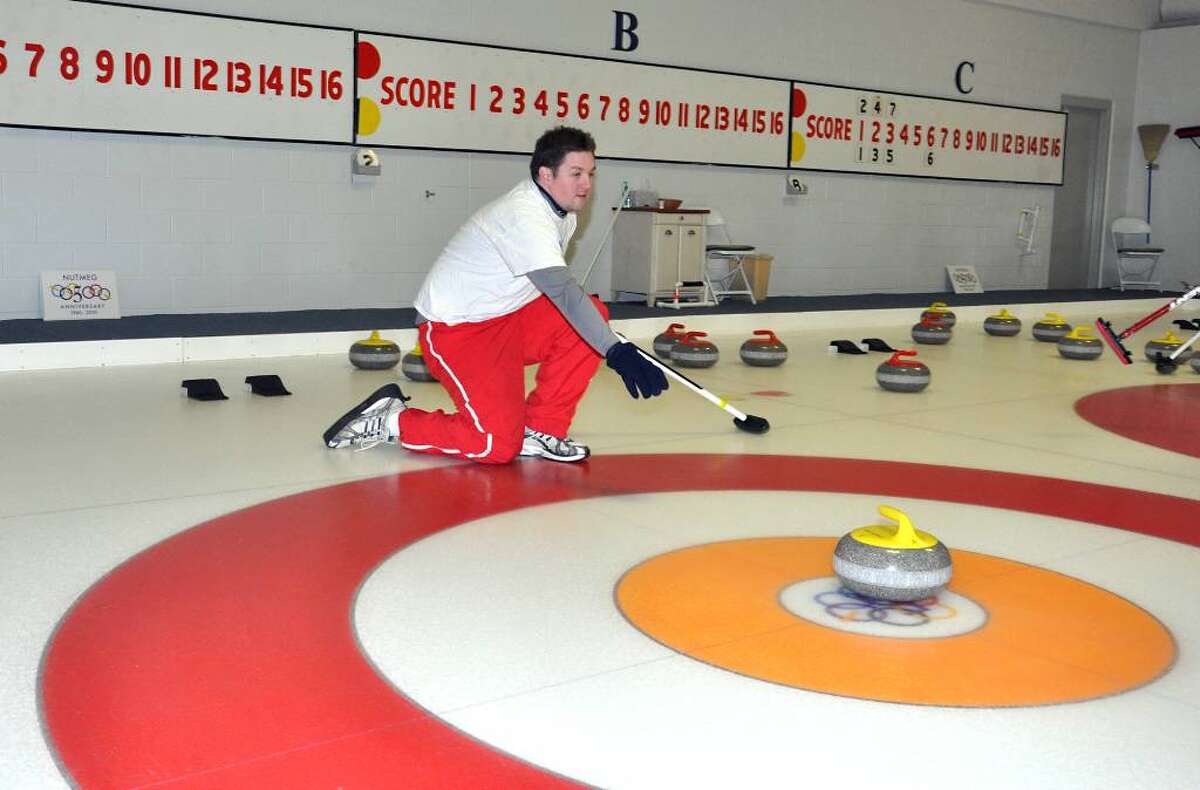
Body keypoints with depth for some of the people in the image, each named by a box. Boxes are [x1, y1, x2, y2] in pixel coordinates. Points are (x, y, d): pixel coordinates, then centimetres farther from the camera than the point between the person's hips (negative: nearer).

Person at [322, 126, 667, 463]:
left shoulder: (560, 212, 6)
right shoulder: (524, 215, -25)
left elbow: (553, 289, 17)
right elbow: (562, 289, -38)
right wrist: (618, 352, -46)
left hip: (503, 319, 9)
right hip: (453, 329, -9)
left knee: (595, 313, -8)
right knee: (498, 445, -19)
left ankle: (539, 429, -2)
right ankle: (391, 420, 3)